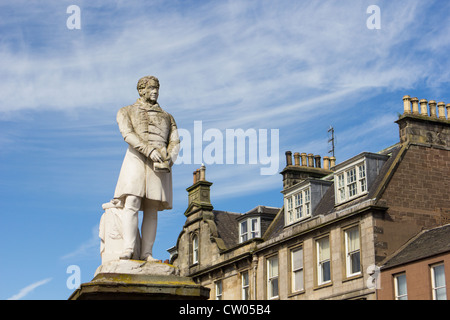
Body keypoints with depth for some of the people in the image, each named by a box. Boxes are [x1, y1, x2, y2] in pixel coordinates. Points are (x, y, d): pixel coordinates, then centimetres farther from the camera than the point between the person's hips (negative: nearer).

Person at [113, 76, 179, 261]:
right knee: (131, 204, -19)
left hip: (160, 164, 3)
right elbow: (128, 134, -3)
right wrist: (149, 150, -20)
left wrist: (168, 160, -12)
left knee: (152, 210, -4)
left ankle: (146, 253, -7)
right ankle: (129, 249, -26)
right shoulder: (126, 112, 17)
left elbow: (175, 142, 11)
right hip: (136, 158, -3)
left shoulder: (167, 117, 26)